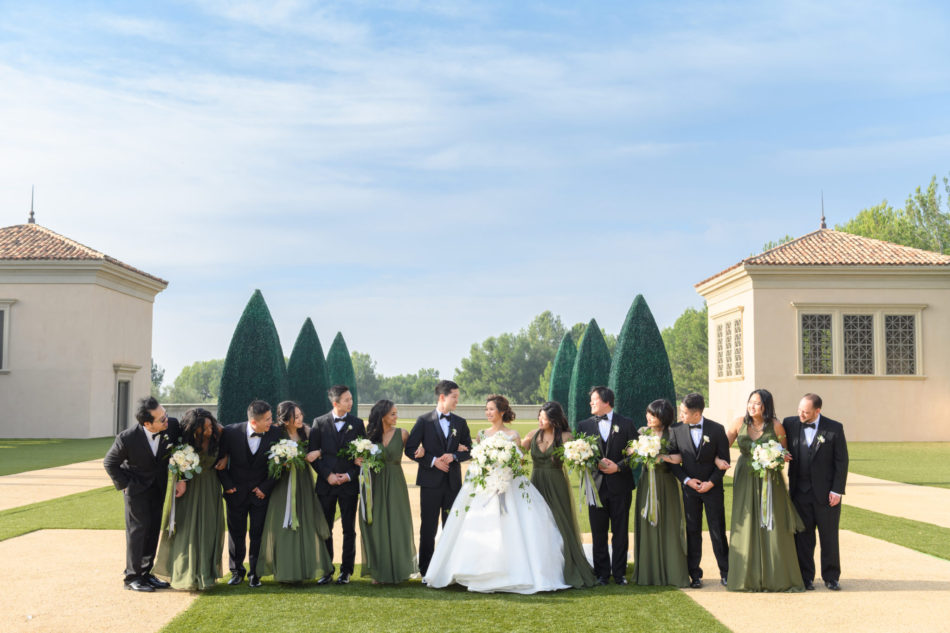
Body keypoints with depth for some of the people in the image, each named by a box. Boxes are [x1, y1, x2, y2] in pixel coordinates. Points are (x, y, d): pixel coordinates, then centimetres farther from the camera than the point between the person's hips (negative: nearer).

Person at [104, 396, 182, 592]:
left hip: (158, 484, 4)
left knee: (154, 529, 9)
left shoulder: (172, 425, -23)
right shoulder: (127, 438, -30)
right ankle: (132, 577, 11)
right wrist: (125, 485, -10)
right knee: (138, 528, -2)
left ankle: (145, 574, 21)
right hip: (136, 485, -4)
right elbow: (109, 463, -11)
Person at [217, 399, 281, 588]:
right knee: (236, 534, 10)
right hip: (236, 492, 0)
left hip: (261, 492, 0)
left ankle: (255, 573, 17)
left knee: (258, 535, 4)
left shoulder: (274, 435, -14)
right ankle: (237, 571, 25)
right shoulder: (231, 432, -15)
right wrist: (227, 484, -4)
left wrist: (265, 488, -8)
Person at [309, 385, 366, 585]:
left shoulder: (357, 423, 2)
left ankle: (346, 571, 14)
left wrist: (350, 475, -8)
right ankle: (327, 570, 15)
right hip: (326, 484, 0)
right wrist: (327, 475, -9)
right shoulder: (319, 423, 1)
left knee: (349, 529, 5)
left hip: (349, 484, 0)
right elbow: (313, 454, 0)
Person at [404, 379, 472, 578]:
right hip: (430, 481, -3)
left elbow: (469, 450, 9)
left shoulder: (460, 423, 10)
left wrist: (454, 456, -10)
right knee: (428, 528, 1)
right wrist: (433, 461, -13)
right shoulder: (424, 421, 0)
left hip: (453, 481, 3)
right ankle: (426, 571, 8)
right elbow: (410, 449, -4)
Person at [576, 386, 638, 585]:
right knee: (598, 532, 4)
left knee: (620, 531, 4)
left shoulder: (626, 424, 3)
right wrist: (597, 464, -12)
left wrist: (618, 467, -11)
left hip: (620, 485, -1)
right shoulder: (584, 425, 7)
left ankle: (619, 572, 13)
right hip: (596, 485, 1)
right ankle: (602, 573, 12)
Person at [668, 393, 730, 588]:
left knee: (718, 531, 3)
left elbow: (724, 459, -2)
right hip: (689, 487, 2)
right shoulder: (676, 430, -2)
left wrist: (711, 482, -10)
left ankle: (725, 572, 15)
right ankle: (695, 574, 12)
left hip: (713, 487, -1)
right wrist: (687, 480, -9)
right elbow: (673, 461, 3)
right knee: (692, 531, 4)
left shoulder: (717, 429, -6)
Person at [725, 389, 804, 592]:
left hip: (769, 480, -1)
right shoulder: (740, 423, -1)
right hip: (745, 480, 1)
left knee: (773, 527, 0)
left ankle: (777, 577, 10)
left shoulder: (775, 426, -5)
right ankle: (748, 577, 11)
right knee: (746, 526, 3)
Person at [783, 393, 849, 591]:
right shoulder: (790, 424, 0)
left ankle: (831, 577, 20)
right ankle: (806, 577, 16)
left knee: (829, 537, 8)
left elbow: (841, 461, -4)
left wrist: (837, 490, -8)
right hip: (800, 492, 2)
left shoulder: (834, 428, -5)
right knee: (803, 537, 6)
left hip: (826, 492, -2)